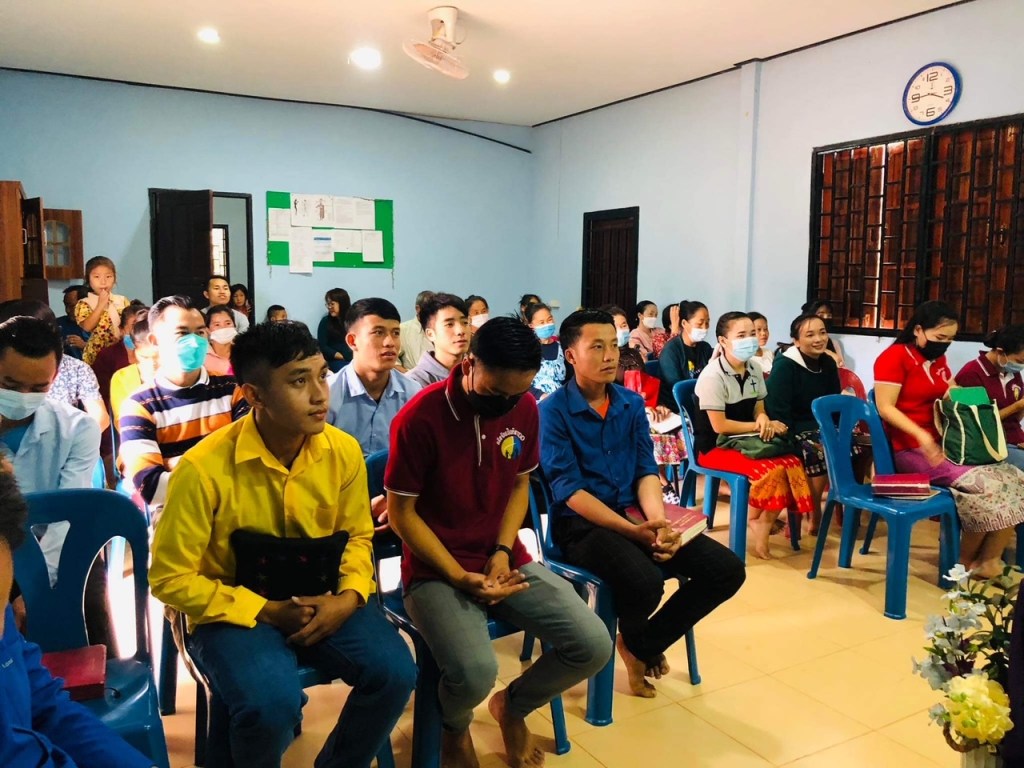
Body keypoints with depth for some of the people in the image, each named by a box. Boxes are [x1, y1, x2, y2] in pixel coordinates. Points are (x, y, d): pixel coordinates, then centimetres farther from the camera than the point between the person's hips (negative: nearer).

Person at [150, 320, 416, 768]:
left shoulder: (344, 451, -9)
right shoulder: (203, 469, -22)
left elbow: (356, 536, 7)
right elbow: (171, 578, -13)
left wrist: (349, 598, -13)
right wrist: (266, 611, -19)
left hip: (320, 600, 4)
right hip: (233, 609, -3)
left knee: (395, 671, -16)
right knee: (272, 702, -30)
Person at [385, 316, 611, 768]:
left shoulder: (525, 409, -2)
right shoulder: (420, 418, -19)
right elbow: (401, 512, -11)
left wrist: (503, 551, -6)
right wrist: (459, 577, -18)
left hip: (507, 560, 5)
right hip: (436, 569, -5)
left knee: (593, 645, -10)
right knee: (475, 671, -30)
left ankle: (513, 705, 22)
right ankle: (454, 728, 11)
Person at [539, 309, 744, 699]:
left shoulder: (632, 404, 7)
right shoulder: (552, 411, -11)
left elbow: (647, 473, 4)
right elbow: (570, 491, -16)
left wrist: (660, 523, -17)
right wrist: (633, 531, -24)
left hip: (634, 515, 6)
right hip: (580, 523, -6)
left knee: (727, 569, -8)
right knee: (645, 581, -33)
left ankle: (644, 645, 10)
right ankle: (634, 640, 7)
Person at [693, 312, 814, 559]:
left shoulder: (754, 370, 6)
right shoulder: (713, 376, -18)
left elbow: (758, 410, 12)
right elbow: (719, 426, -20)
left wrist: (763, 418, -13)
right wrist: (760, 426, -15)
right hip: (714, 447, -7)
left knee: (793, 463, -18)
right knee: (771, 469, -29)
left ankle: (761, 526, -8)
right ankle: (757, 521, -2)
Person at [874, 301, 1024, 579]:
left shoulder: (939, 361, 16)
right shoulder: (894, 357, -8)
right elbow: (885, 408, -16)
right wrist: (921, 435, -27)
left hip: (946, 444, 8)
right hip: (912, 450, -8)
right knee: (983, 483, -24)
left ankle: (990, 561, -6)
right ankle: (966, 560, -3)